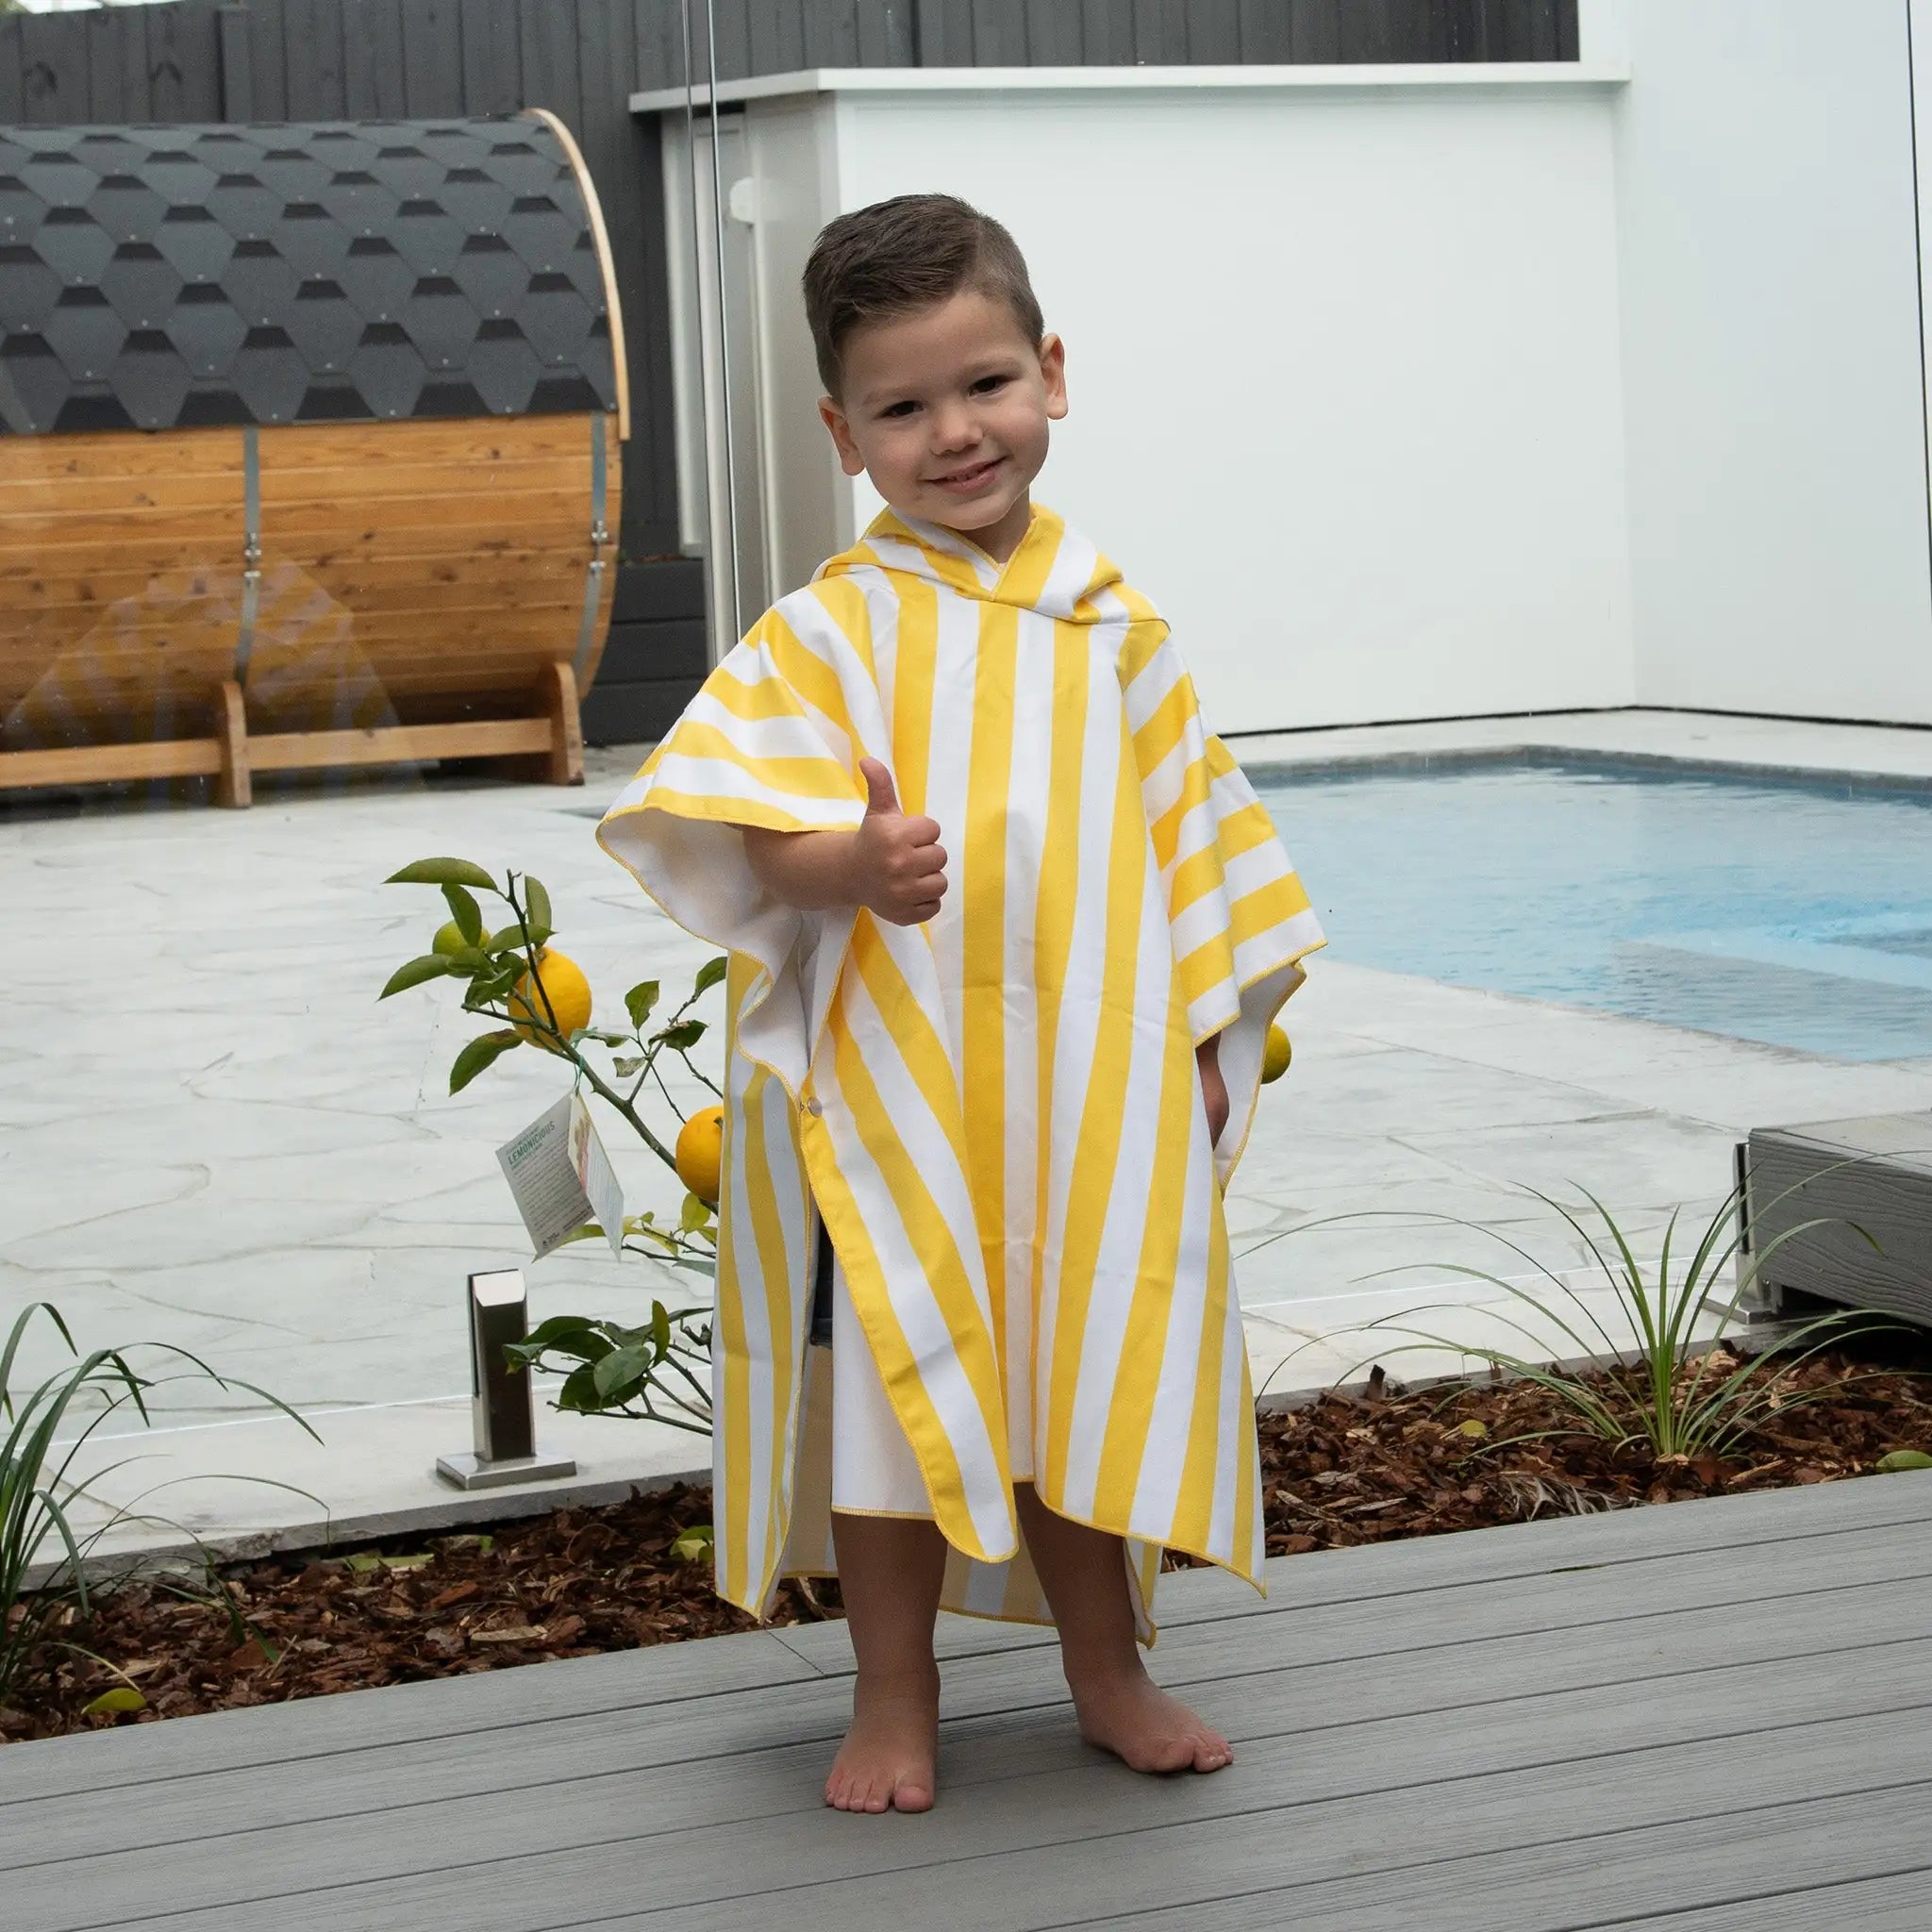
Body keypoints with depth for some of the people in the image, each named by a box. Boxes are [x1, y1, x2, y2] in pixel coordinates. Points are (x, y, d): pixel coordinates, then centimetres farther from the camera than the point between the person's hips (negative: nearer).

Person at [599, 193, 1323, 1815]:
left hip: (1088, 1089, 3)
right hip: (888, 1087, -2)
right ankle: (897, 1699, 19)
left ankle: (1108, 1670, 28)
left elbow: (1185, 827, 12)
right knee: (897, 1376, 5)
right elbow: (757, 828, -12)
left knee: (1091, 1378, 11)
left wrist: (1200, 1035, 9)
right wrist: (851, 863, -34)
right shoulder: (833, 627, -5)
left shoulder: (1106, 622, 6)